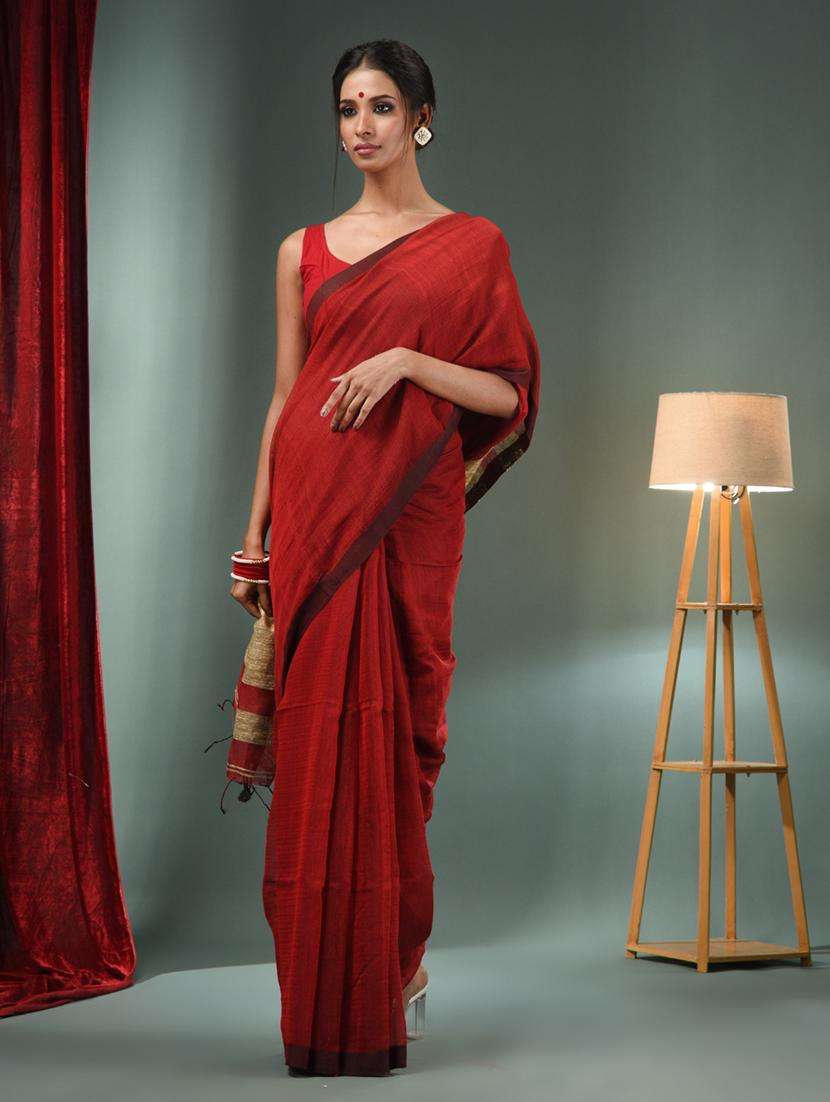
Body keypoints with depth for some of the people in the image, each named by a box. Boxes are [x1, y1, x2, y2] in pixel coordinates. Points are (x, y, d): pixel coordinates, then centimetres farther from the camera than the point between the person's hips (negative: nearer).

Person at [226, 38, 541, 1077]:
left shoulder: (473, 244, 6)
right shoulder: (303, 250, 13)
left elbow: (508, 394, 2)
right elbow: (285, 398, 12)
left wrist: (406, 360, -13)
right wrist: (255, 531, 7)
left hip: (410, 517, -2)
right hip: (314, 513, 2)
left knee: (392, 737, -1)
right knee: (317, 737, -1)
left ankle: (393, 967, 16)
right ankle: (320, 1000, 7)